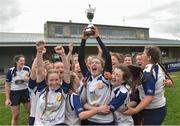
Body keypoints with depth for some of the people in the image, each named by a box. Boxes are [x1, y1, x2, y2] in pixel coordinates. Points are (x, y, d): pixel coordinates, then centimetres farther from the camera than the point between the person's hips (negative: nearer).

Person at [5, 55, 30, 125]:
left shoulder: (27, 69, -7)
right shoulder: (11, 71, -12)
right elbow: (7, 85, -5)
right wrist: (7, 98, -7)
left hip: (25, 92, 2)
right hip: (14, 93, -2)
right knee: (15, 116, 8)